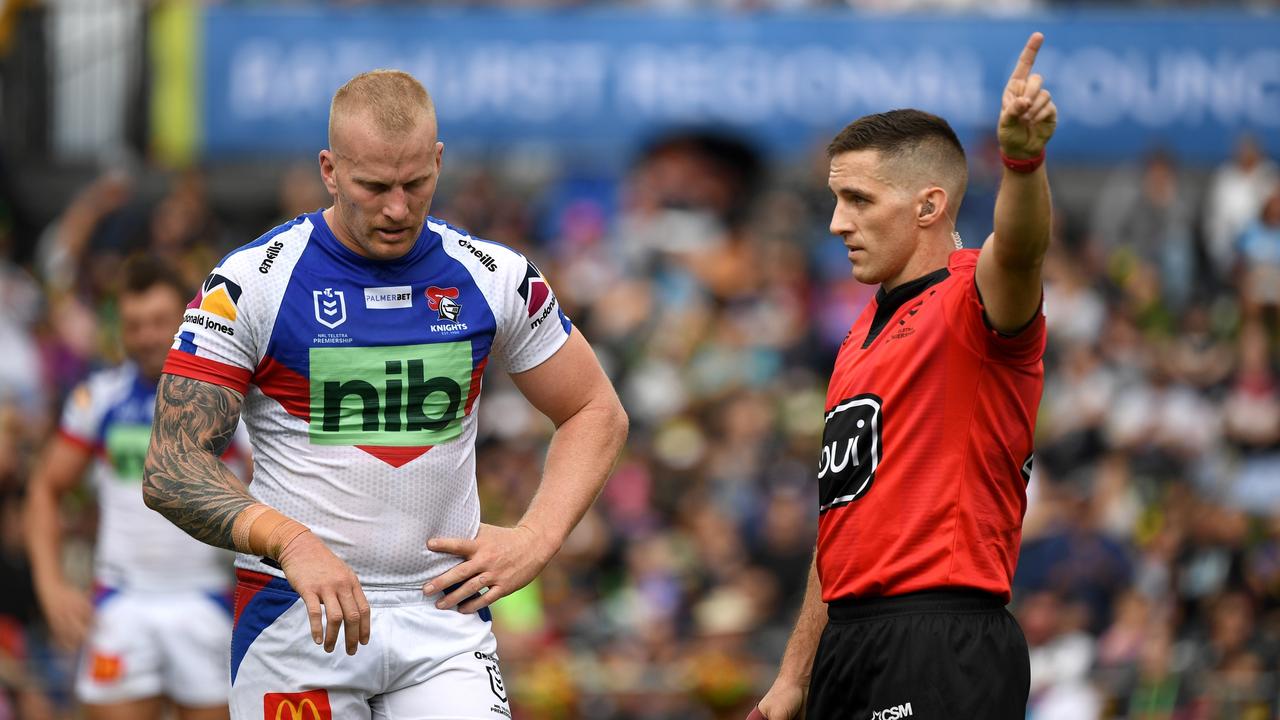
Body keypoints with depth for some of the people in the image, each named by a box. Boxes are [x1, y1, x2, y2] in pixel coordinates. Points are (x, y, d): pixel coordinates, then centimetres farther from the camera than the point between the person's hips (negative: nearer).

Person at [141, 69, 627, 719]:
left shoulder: (494, 277, 4)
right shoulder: (249, 282, -6)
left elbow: (597, 415, 15)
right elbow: (170, 470, -11)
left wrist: (535, 541, -2)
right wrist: (290, 542, -28)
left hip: (444, 611, 2)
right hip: (297, 613, -2)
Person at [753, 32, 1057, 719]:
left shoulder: (968, 300, -5)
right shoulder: (862, 339, 20)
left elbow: (1017, 251, -30)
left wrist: (1022, 158, -51)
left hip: (943, 651, -9)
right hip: (852, 643, 9)